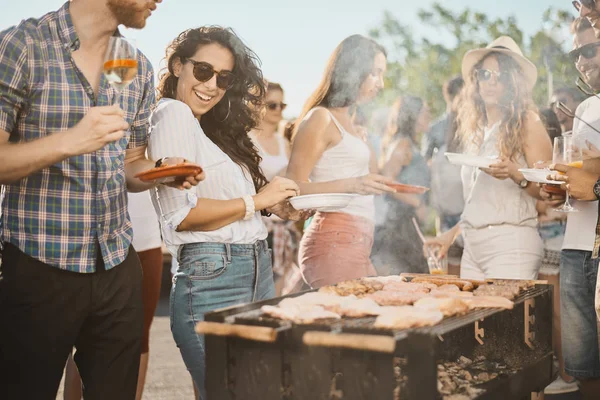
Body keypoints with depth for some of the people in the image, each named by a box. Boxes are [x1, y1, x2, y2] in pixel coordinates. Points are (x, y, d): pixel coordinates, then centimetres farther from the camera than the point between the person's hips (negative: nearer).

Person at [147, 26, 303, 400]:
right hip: (213, 280, -9)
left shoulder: (212, 129, 19)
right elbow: (181, 213, -16)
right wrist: (256, 201, -9)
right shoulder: (173, 113, -7)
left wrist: (274, 208, 4)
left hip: (257, 274, 9)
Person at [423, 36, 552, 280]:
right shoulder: (475, 130, 16)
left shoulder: (527, 123, -1)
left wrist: (516, 174, -22)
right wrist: (452, 234, 20)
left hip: (511, 244, -6)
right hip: (472, 246, 6)